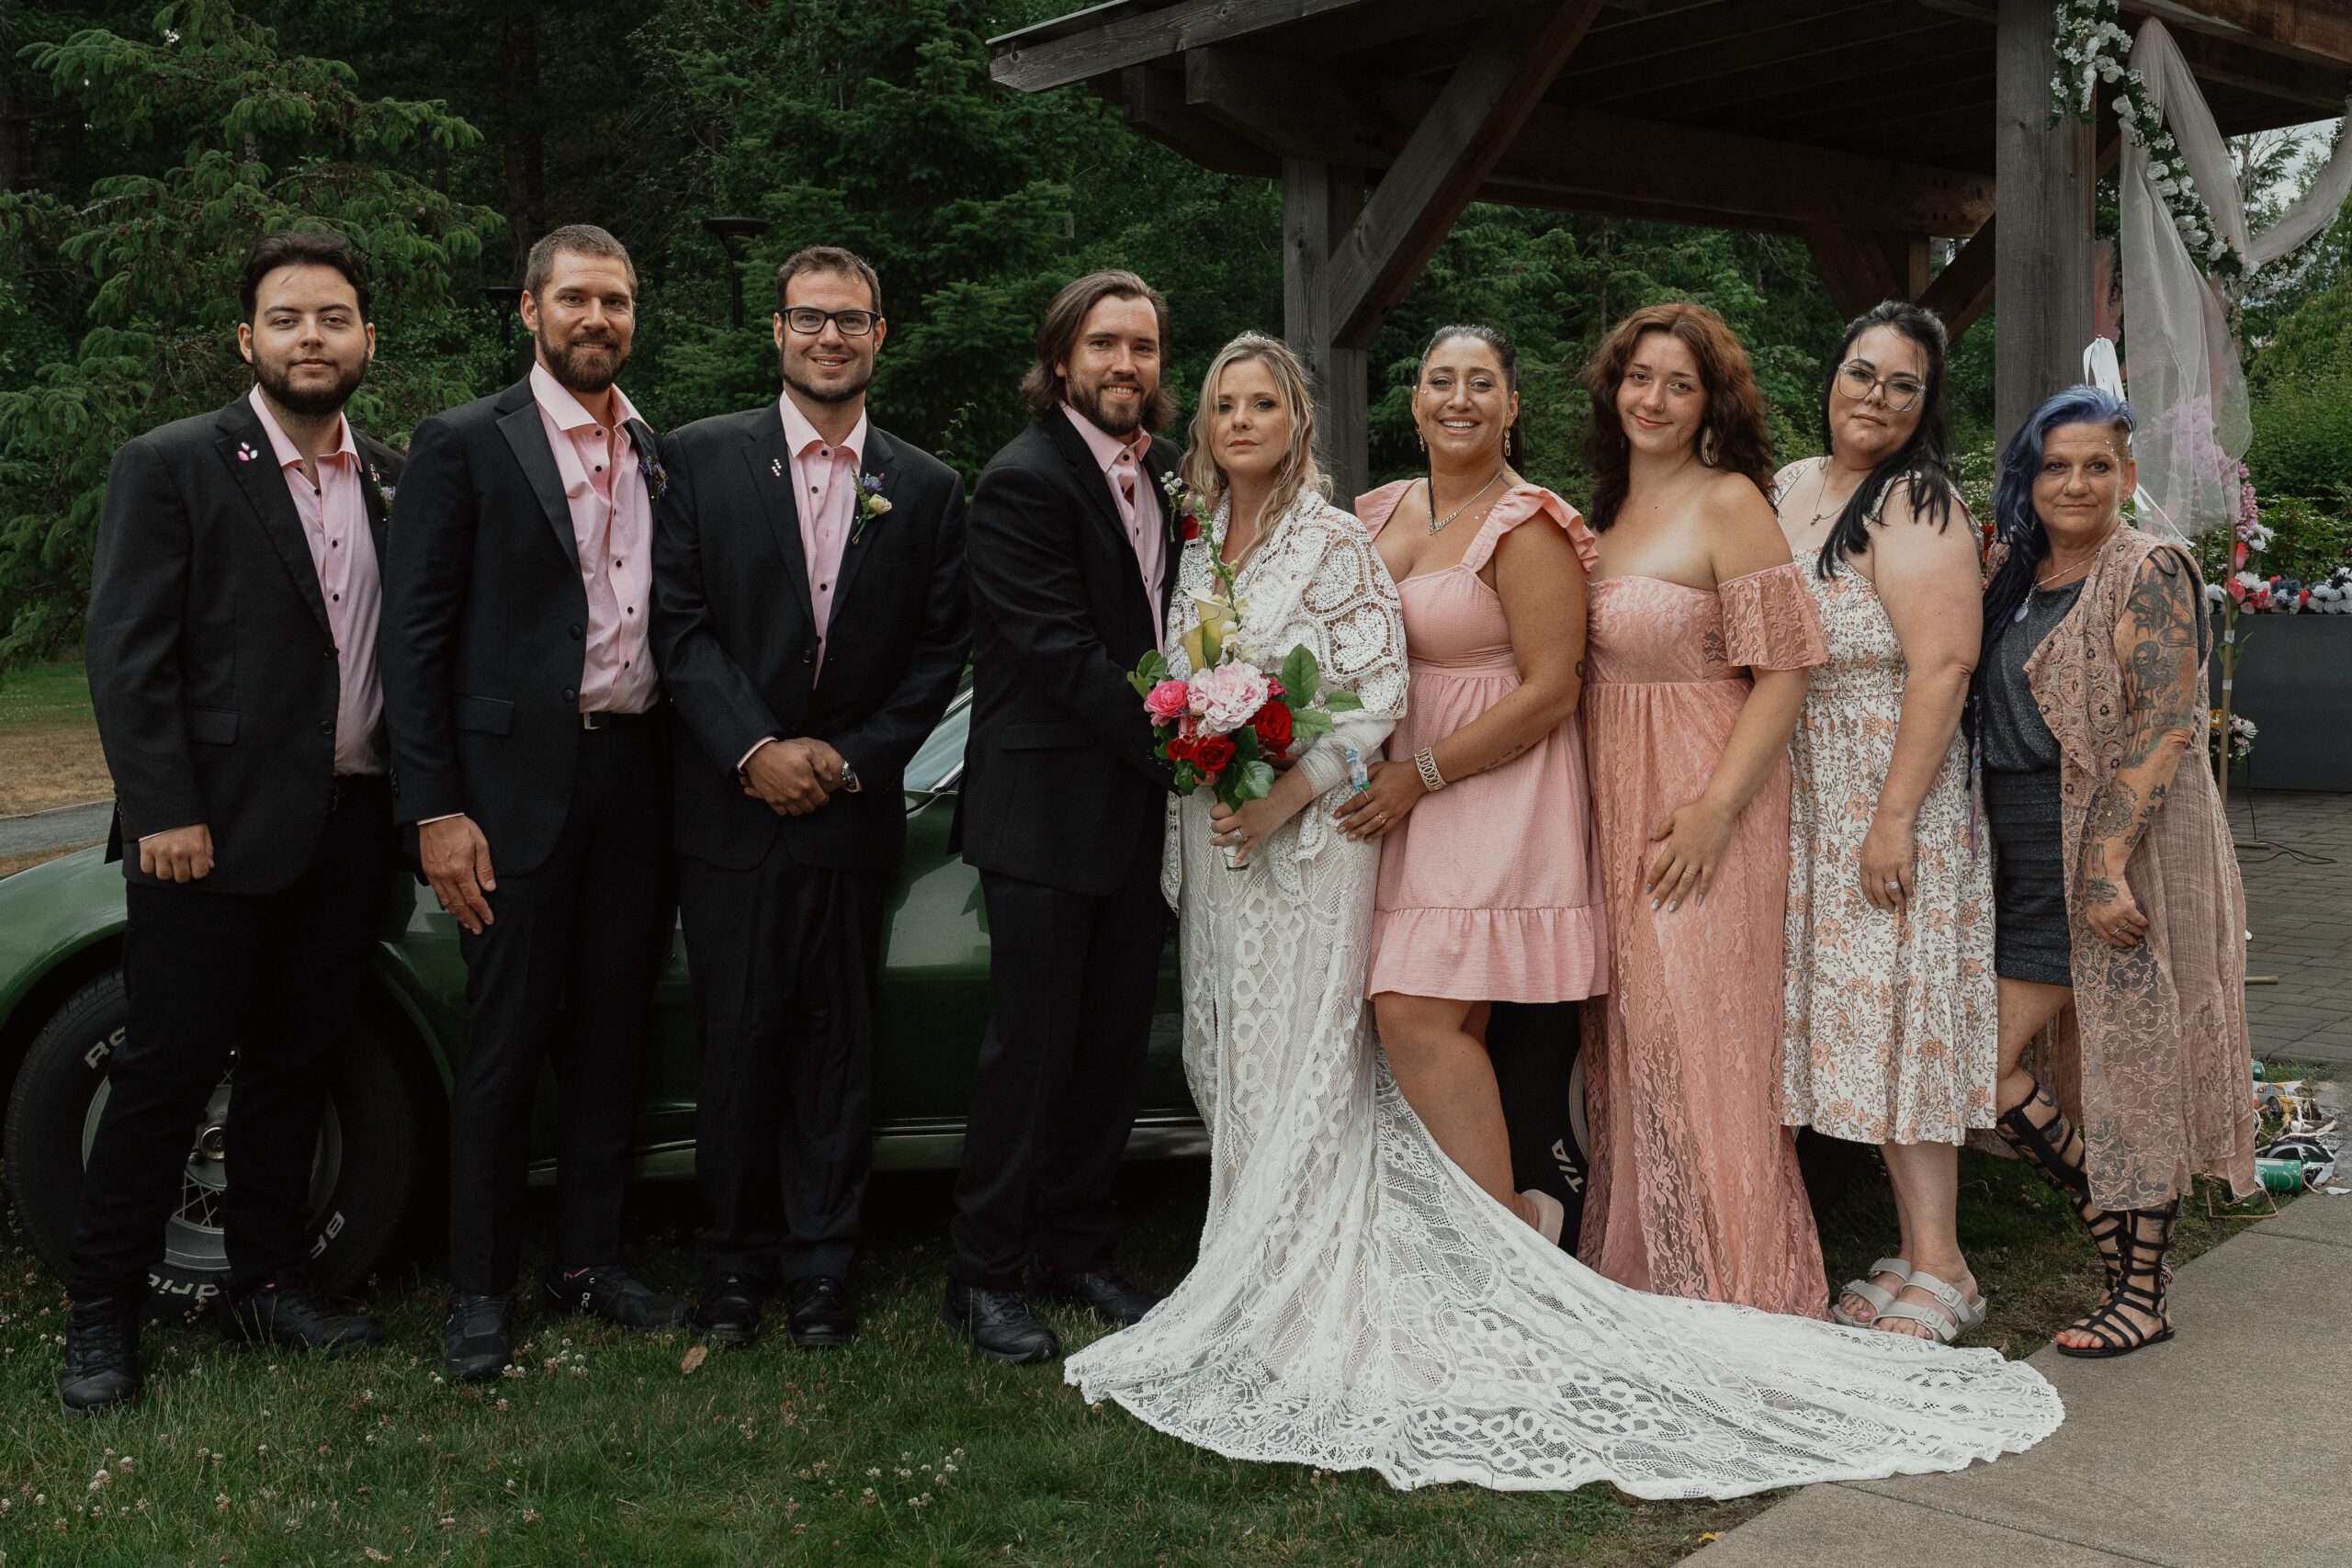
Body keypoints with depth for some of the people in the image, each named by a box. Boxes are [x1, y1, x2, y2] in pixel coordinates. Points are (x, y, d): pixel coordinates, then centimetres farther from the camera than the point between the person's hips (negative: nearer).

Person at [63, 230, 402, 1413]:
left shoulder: (395, 480, 11)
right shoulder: (170, 467, -3)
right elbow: (126, 655, -8)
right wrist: (165, 812, -14)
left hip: (349, 829, 5)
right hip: (215, 833, -5)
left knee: (296, 1065, 13)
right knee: (167, 1070, 1)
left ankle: (266, 1282, 27)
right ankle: (103, 1314, 14)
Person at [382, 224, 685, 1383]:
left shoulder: (661, 455, 12)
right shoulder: (463, 445, -2)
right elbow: (414, 636, -6)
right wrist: (433, 811, -12)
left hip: (638, 776, 5)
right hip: (519, 778, -4)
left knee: (615, 1029, 11)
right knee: (506, 1041, 2)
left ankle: (589, 1258, 24)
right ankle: (479, 1289, 15)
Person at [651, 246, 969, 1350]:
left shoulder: (927, 489, 7)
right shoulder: (702, 457, 2)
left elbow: (940, 650, 5)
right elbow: (679, 622, -3)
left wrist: (853, 757, -6)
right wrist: (755, 750, -12)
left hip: (855, 811, 1)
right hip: (732, 809, -1)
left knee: (837, 1047, 7)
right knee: (739, 1042, 4)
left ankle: (821, 1268, 18)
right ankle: (735, 1263, 19)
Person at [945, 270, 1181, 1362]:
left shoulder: (1167, 472, 12)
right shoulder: (1024, 481, -12)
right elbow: (1063, 653, -19)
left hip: (1140, 808, 7)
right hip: (1046, 811, -7)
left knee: (1115, 1044, 13)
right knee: (1032, 1045, 0)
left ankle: (1077, 1250, 27)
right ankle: (985, 1276, 14)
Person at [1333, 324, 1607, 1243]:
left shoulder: (1526, 528, -9)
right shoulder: (1380, 513, 13)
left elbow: (1551, 689, -14)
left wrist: (1422, 775, -14)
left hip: (1493, 787, -7)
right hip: (1400, 790, 7)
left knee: (1419, 1014, -15)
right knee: (1430, 1023, 3)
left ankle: (1510, 1225, -6)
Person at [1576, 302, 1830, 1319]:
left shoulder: (1728, 503, -9)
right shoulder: (1606, 512, 13)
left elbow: (1783, 672, -14)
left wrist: (1715, 808, -20)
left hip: (1703, 807, -7)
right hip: (1613, 805, 7)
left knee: (1698, 1039, -5)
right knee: (1627, 1043, 11)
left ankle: (1733, 1296, 8)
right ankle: (1638, 1278, 22)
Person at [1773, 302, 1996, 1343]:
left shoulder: (1915, 505, -10)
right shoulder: (1788, 490, 13)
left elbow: (1942, 666, -18)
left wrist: (1895, 817, -22)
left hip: (1893, 796, -7)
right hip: (1805, 800, 7)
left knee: (1897, 1013, -5)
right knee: (1856, 1016, 9)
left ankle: (1940, 1270, 4)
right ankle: (1913, 1249, 18)